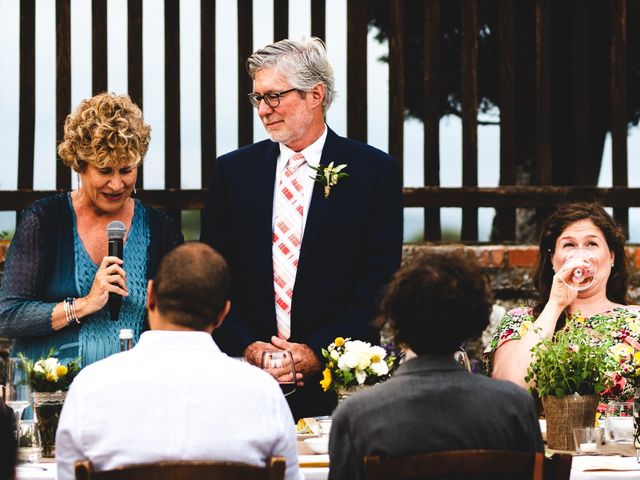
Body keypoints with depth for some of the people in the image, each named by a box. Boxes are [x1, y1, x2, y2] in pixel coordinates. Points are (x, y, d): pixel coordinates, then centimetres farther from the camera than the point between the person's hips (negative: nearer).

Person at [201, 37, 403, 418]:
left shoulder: (375, 171, 1)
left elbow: (381, 279, -4)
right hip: (247, 375, 2)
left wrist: (318, 351, -12)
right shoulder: (233, 171, 9)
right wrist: (246, 345, -9)